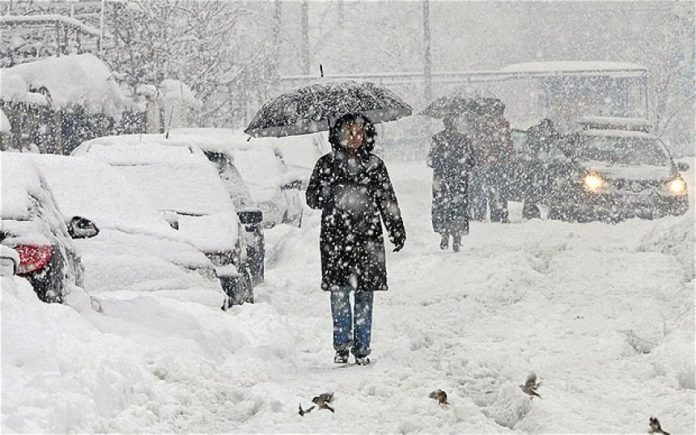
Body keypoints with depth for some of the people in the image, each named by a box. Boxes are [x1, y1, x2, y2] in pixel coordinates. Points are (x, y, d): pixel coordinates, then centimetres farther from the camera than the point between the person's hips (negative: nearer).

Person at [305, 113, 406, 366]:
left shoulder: (374, 165, 9)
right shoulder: (327, 164, 7)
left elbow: (388, 201, 12)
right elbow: (312, 197, 8)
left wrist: (397, 231, 6)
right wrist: (332, 196, -12)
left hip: (367, 237, 1)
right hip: (335, 237, -1)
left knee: (365, 295, 2)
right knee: (339, 293, -4)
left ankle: (362, 348, 9)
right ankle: (342, 346, 4)